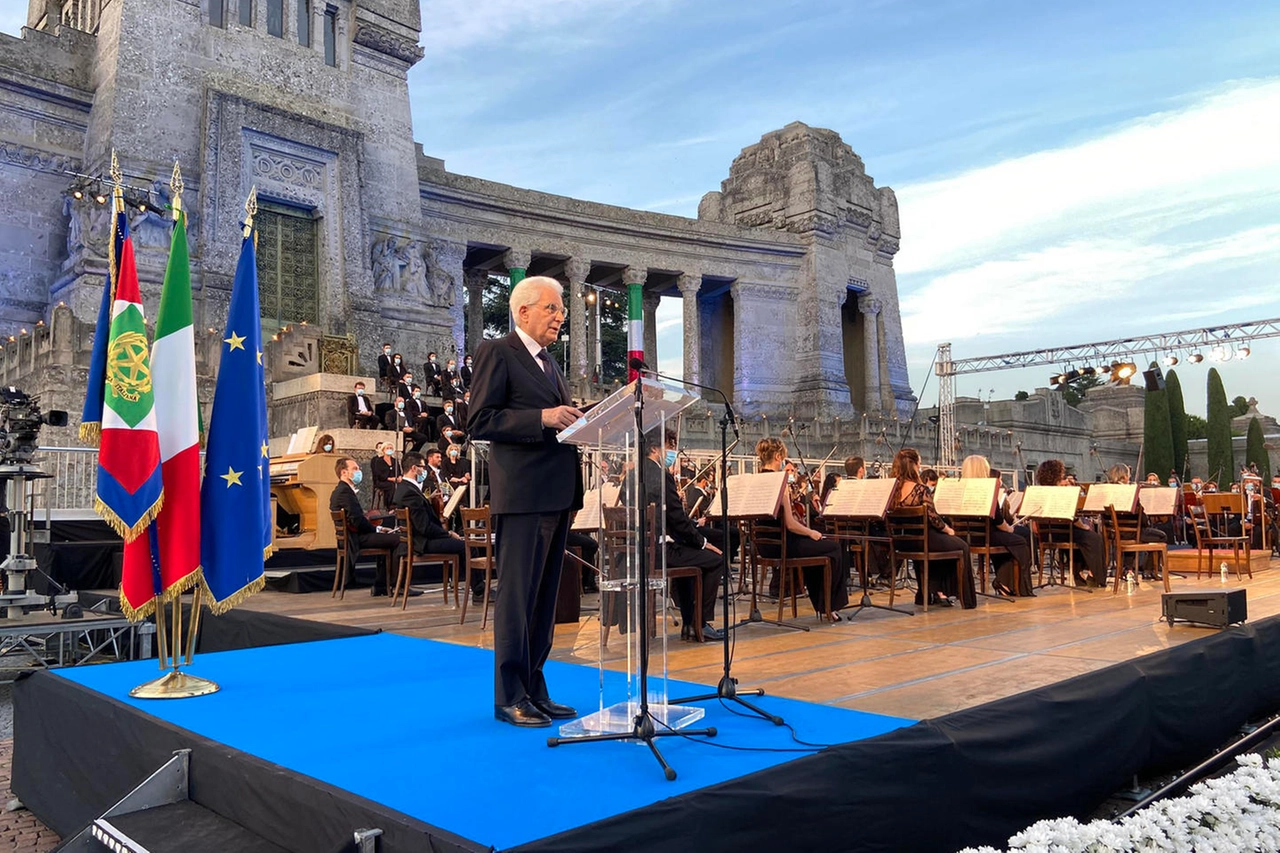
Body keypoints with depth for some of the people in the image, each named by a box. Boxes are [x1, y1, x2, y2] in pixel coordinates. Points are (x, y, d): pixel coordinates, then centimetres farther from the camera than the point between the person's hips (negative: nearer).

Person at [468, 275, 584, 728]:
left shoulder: (549, 363, 22)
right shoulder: (496, 352, -3)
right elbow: (481, 421, -13)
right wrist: (542, 418, -21)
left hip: (557, 495, 8)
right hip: (522, 495, -8)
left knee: (544, 598, 12)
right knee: (516, 597, -3)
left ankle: (534, 690, 21)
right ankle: (509, 698, 7)